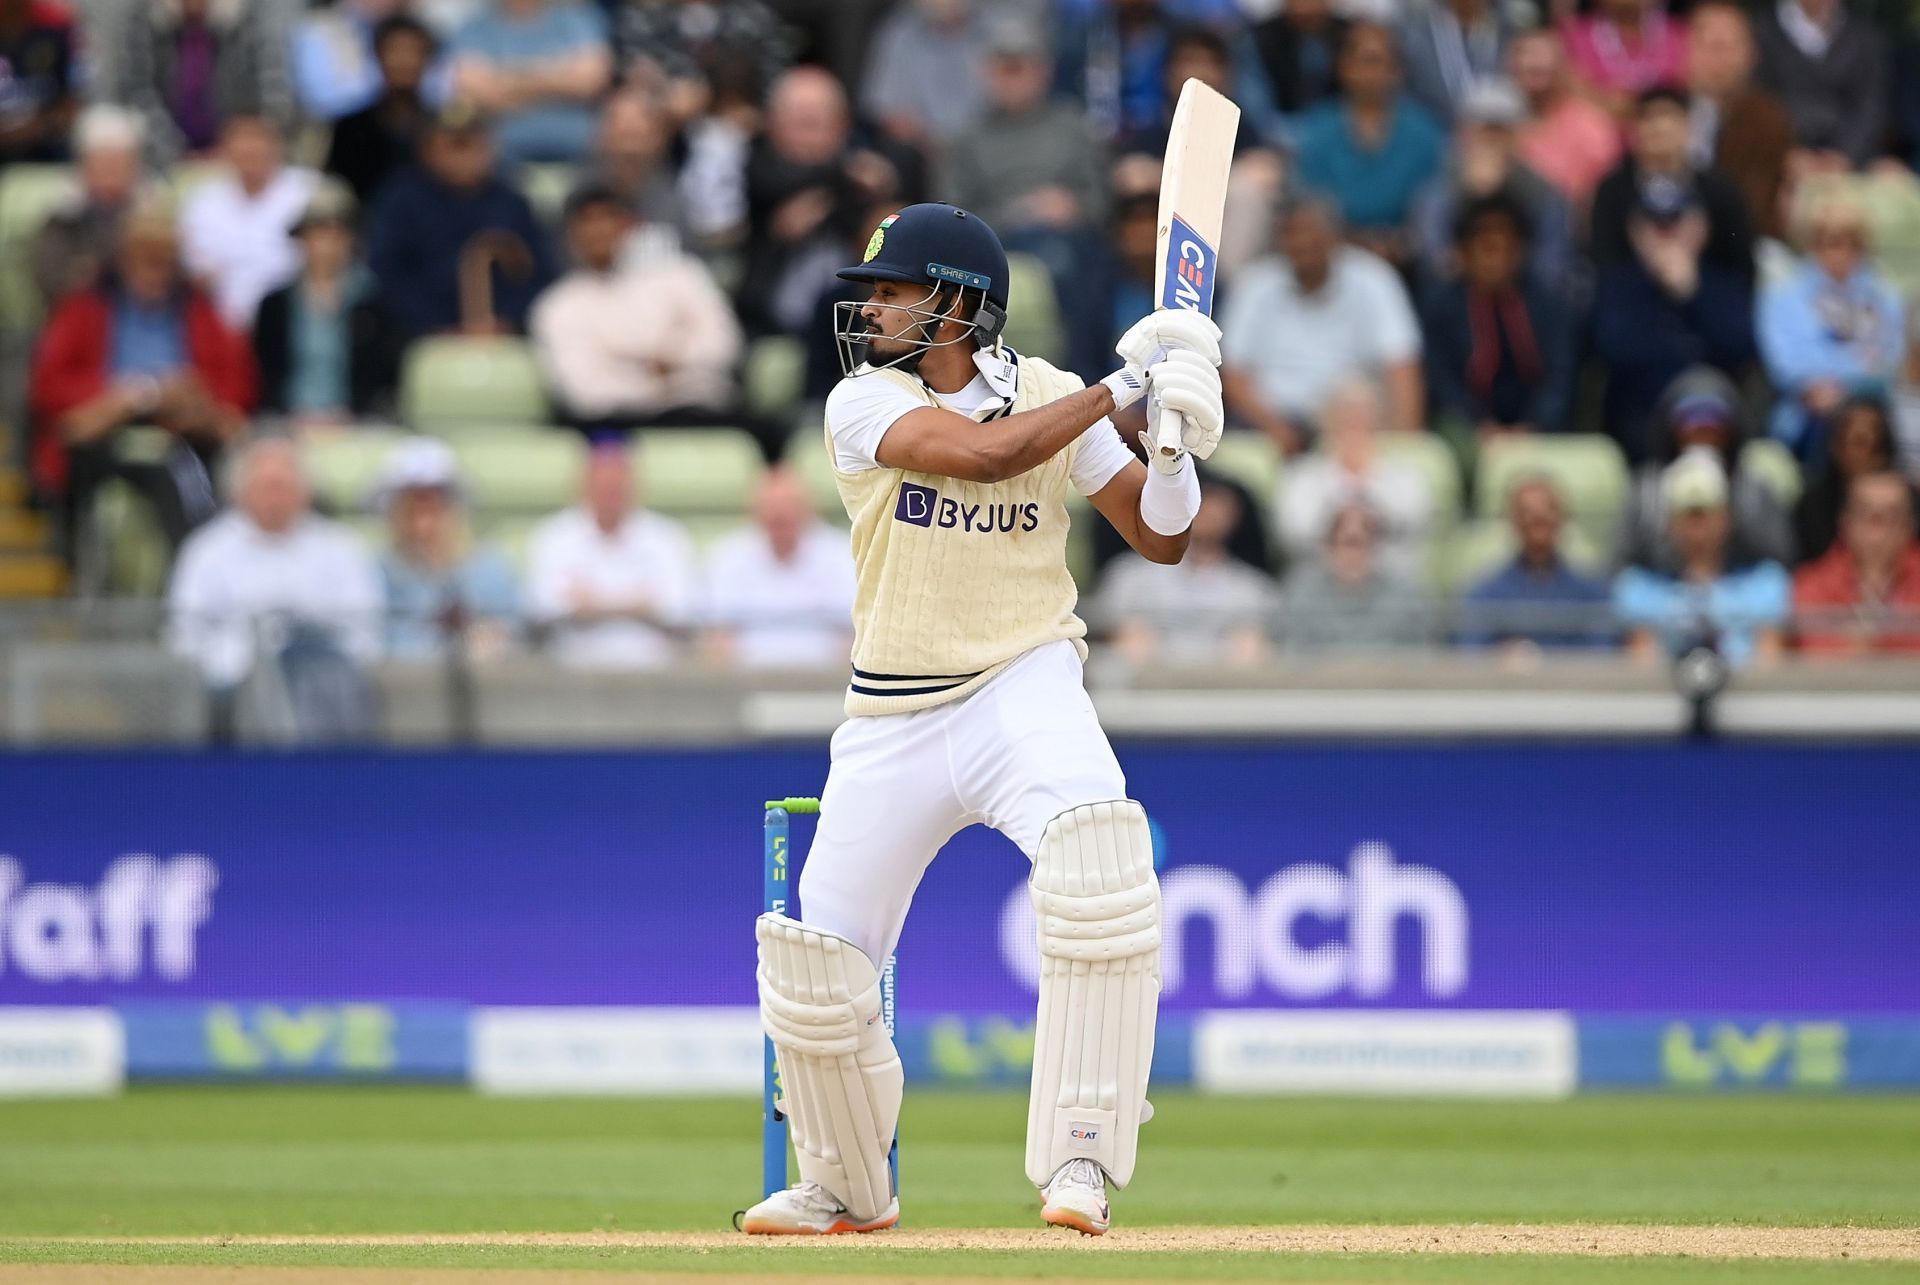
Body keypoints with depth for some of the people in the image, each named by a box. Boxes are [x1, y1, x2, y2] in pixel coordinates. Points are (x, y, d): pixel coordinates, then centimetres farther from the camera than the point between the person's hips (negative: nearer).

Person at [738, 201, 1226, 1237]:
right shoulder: (864, 403, -5)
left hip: (1025, 687, -1)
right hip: (894, 718, 1)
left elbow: (1160, 538, 4)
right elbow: (983, 453, -23)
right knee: (814, 961, 0)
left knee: (1099, 848, -32)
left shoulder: (1048, 396, 1)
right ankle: (847, 1189, 28)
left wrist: (1176, 443, -15)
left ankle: (1078, 1158, -27)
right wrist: (1122, 389, -19)